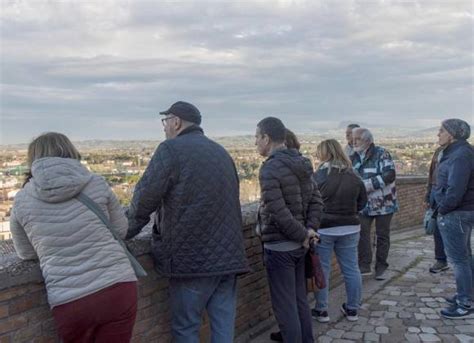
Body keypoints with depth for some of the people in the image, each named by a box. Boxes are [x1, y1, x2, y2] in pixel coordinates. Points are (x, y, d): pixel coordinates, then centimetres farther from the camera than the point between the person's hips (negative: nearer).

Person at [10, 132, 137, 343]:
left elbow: (26, 253, 16)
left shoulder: (22, 200, 3)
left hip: (69, 302, 0)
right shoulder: (96, 183, 1)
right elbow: (121, 230, 12)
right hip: (118, 289, 0)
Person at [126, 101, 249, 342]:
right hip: (229, 255, 7)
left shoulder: (171, 149, -7)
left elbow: (145, 198, -9)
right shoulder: (221, 152, 16)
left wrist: (128, 231, 7)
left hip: (192, 256, -6)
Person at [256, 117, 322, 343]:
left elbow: (278, 212, -24)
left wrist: (302, 234, -13)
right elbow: (316, 200, 9)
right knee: (300, 300, 18)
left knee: (284, 306, 3)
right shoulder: (301, 164, 8)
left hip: (279, 246, -8)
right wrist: (310, 229, 0)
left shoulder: (270, 168, -18)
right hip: (298, 244, 8)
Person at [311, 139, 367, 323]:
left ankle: (321, 310, 15)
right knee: (351, 268, 13)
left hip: (323, 229, -4)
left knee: (322, 270, 7)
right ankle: (352, 309, 24)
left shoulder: (319, 176, -13)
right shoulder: (353, 176, 2)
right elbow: (362, 201, 11)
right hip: (350, 228, 4)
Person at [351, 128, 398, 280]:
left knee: (382, 236, 7)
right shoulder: (354, 158, 6)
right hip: (363, 204, 4)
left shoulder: (381, 154, -11)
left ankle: (381, 268, 19)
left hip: (383, 202, -4)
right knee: (362, 233, -4)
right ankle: (364, 266, 7)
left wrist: (368, 185, -25)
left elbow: (390, 175, -22)